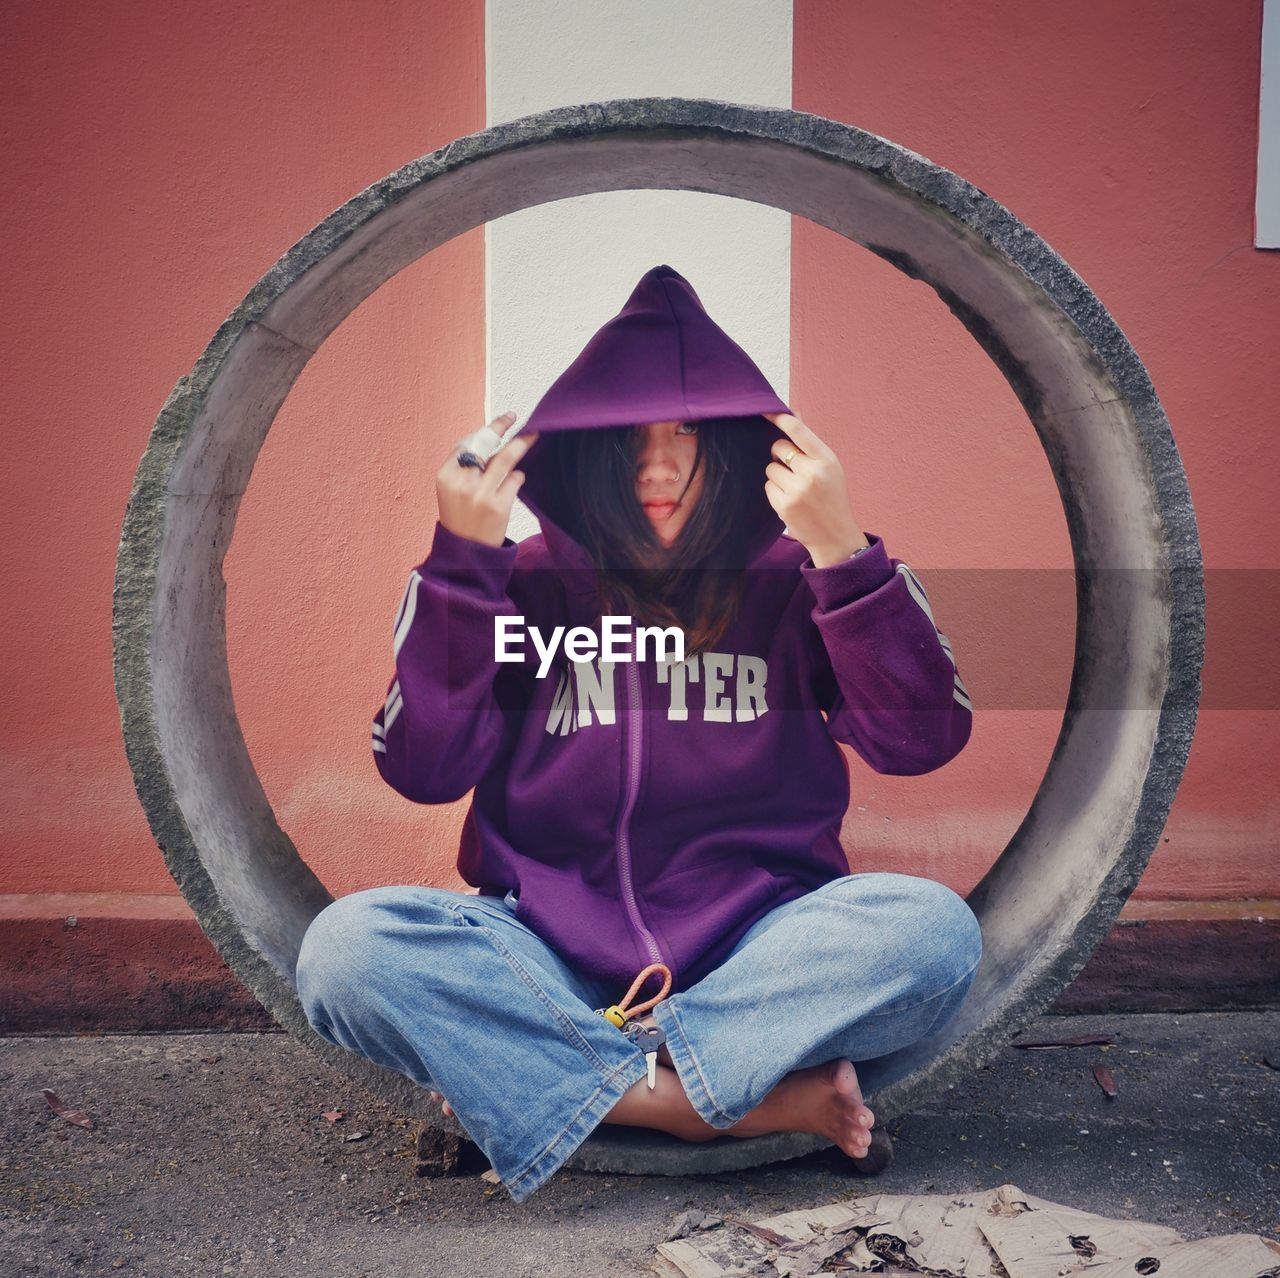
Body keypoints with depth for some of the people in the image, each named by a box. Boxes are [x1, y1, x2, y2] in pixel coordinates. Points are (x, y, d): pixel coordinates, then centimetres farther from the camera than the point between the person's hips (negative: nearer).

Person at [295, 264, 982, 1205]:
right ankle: (755, 1098, -22)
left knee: (933, 928, -27)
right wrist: (460, 560, -12)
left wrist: (842, 550, -17)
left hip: (754, 954, 0)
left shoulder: (791, 580, 5)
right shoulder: (526, 582, 5)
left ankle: (543, 1079, -18)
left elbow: (922, 739, -7)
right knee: (346, 945, -25)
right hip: (554, 961, 1)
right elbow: (421, 768, -5)